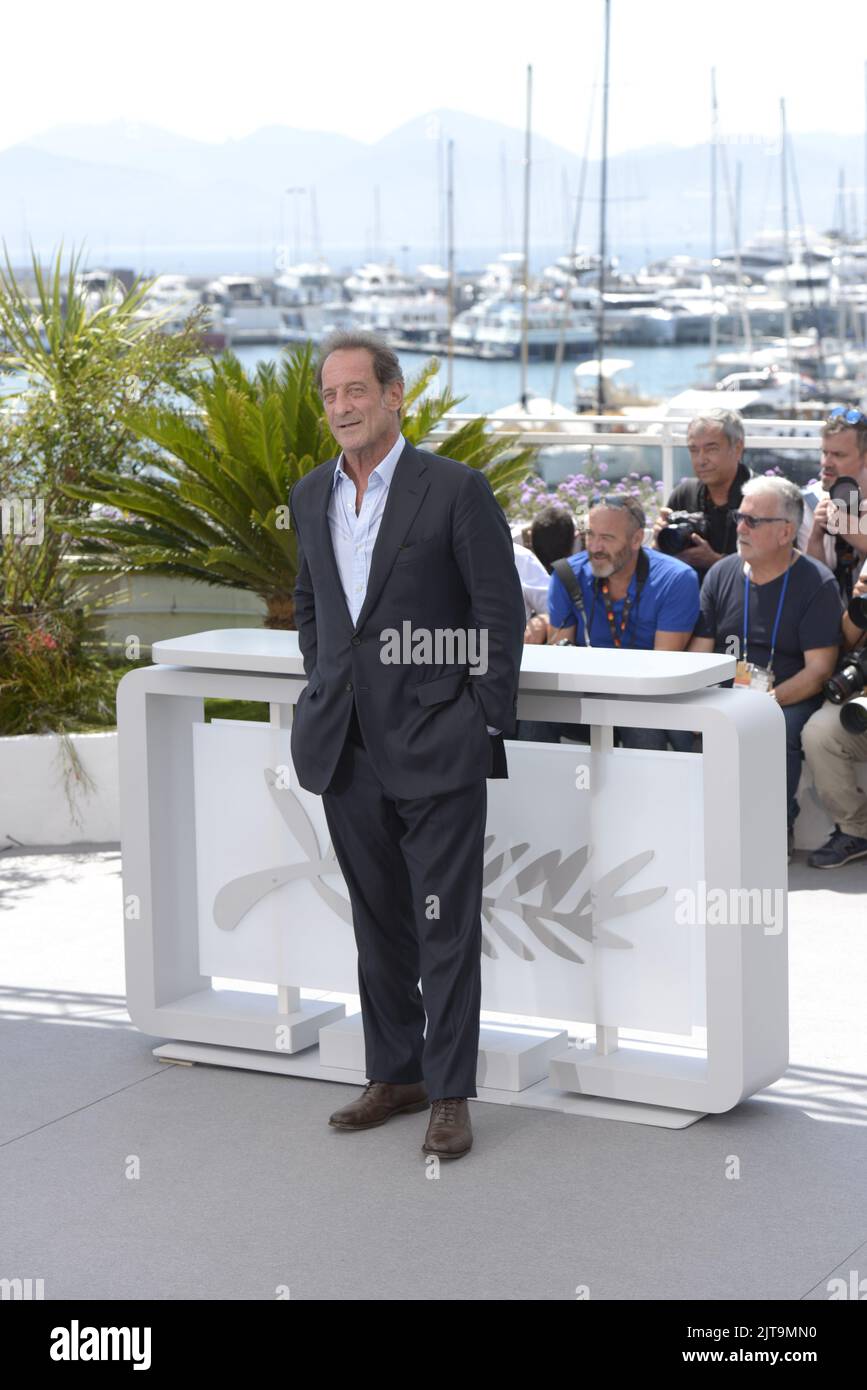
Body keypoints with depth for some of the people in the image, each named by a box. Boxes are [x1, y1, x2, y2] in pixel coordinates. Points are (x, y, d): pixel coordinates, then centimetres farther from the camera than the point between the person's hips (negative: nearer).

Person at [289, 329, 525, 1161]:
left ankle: (450, 1094, 5)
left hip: (436, 747, -6)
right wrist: (324, 697, 13)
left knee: (446, 928, -2)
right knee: (377, 926, 14)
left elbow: (501, 613, -7)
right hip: (347, 749, 6)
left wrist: (486, 725, -9)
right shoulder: (310, 496, 10)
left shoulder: (457, 490, -8)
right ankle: (394, 1076, 25)